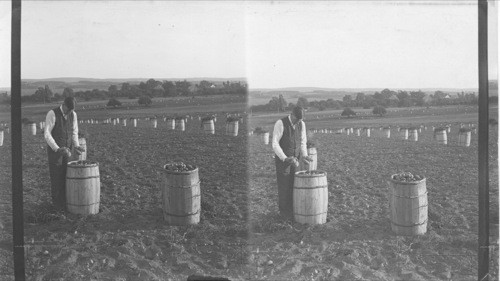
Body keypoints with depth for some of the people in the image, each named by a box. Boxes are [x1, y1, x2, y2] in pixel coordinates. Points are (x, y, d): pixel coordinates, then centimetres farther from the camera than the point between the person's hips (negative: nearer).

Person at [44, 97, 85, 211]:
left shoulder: (73, 115, 1)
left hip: (66, 150, 5)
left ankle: (64, 202, 14)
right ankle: (57, 203, 9)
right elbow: (46, 134, -19)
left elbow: (74, 133, 9)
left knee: (65, 176, 4)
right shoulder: (52, 114, -17)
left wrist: (76, 146, -9)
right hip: (54, 150, -5)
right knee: (56, 177, -1)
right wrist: (57, 149, -29)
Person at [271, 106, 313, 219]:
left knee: (293, 184, 2)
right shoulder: (280, 123, -18)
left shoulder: (301, 124, 0)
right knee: (284, 185, -1)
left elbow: (302, 142, 9)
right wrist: (285, 158, -29)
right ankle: (284, 211, 11)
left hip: (294, 159, 5)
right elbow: (275, 144, -20)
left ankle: (291, 209, 14)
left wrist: (304, 155, -10)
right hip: (282, 159, -5)